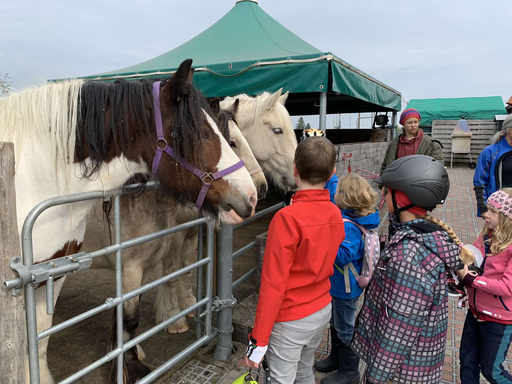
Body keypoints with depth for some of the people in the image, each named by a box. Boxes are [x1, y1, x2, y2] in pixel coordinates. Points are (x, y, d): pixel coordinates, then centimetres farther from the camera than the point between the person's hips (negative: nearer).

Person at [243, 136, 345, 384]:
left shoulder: (287, 218, -25)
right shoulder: (336, 214, -4)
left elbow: (273, 283, -23)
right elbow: (324, 261, 4)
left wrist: (258, 339, -17)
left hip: (291, 320, -6)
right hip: (323, 310, 7)